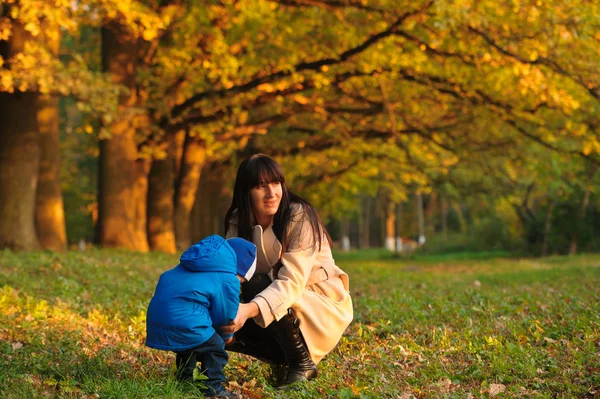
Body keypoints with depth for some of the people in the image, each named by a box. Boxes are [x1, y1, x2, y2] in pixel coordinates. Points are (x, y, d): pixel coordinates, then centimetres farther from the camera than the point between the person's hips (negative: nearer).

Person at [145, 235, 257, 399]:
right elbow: (225, 316, 5)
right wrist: (226, 335, 30)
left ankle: (183, 382, 40)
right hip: (184, 322, -9)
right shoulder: (228, 281, -2)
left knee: (188, 347, 31)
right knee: (215, 347, 5)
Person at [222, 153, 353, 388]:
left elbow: (291, 282, -33)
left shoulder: (300, 217, -22)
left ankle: (303, 362, -12)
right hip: (284, 315, 6)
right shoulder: (238, 222, -5)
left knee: (257, 287, -30)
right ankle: (287, 360, 4)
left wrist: (250, 309, -49)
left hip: (324, 309, -6)